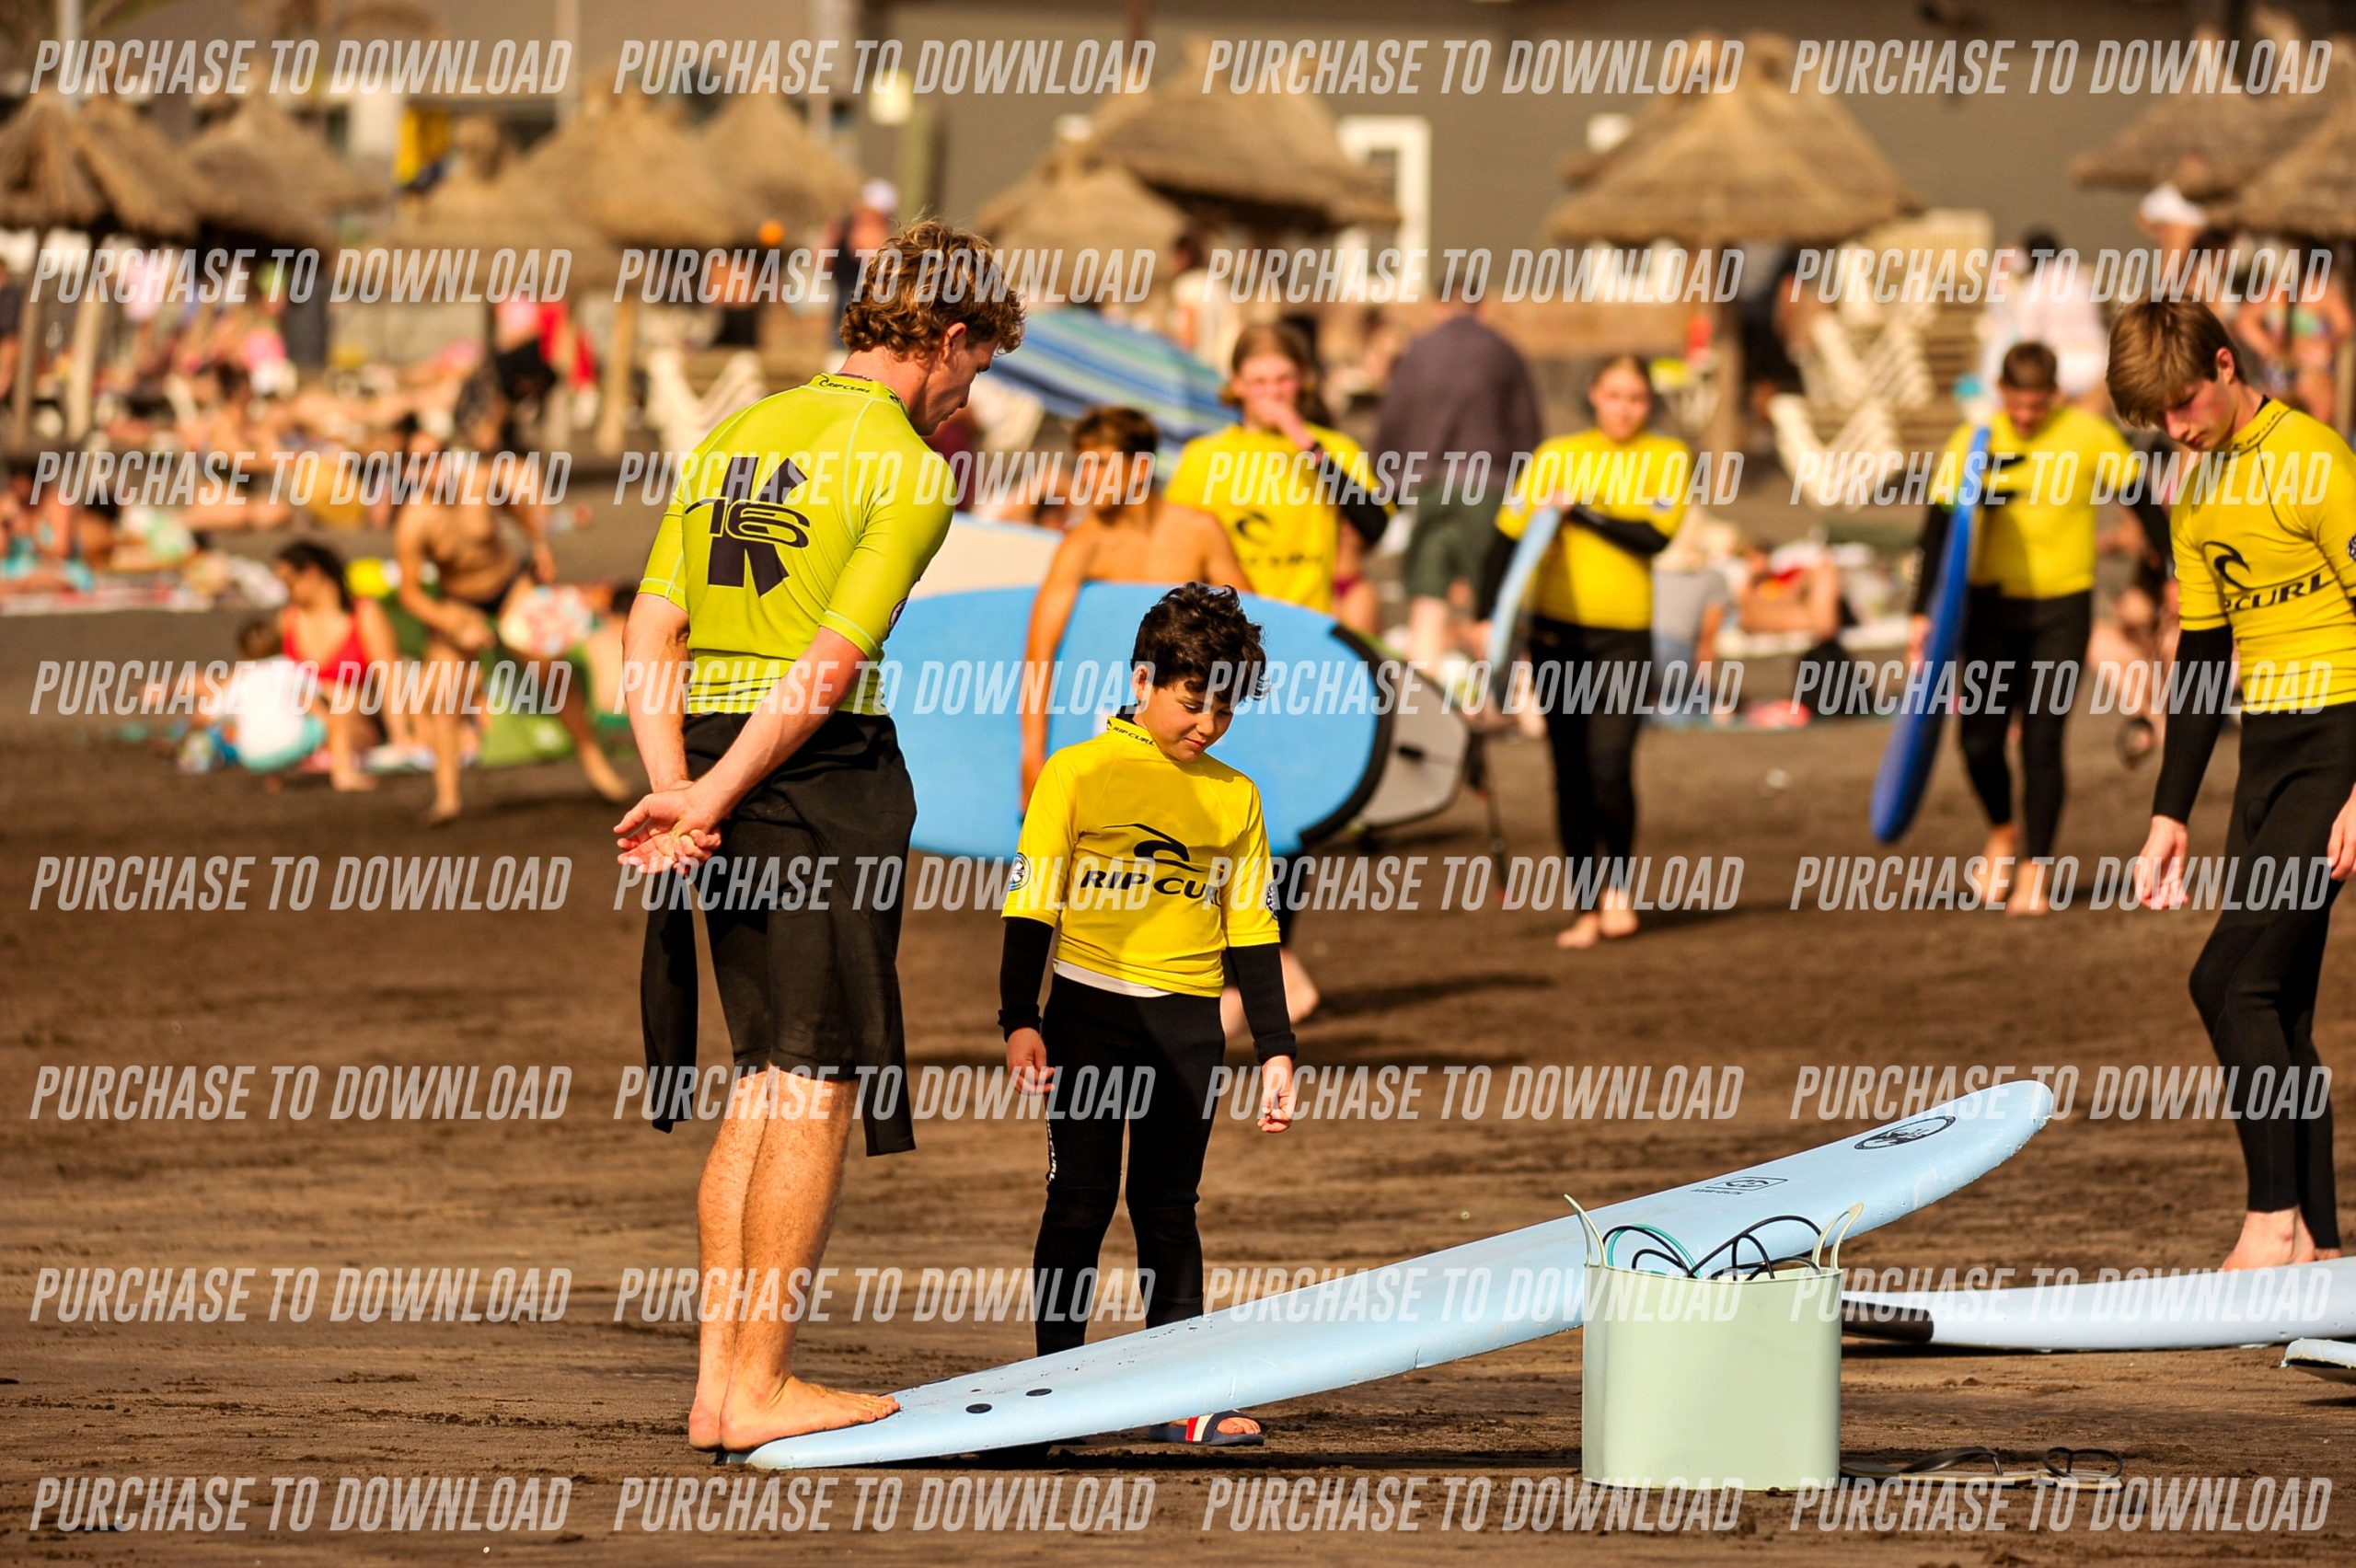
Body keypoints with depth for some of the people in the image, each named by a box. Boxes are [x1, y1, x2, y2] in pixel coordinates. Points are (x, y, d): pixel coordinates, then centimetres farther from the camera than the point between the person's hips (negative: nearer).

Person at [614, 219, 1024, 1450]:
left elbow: (651, 633, 8)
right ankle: (762, 1386, 0)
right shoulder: (907, 469, -8)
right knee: (817, 1091, -1)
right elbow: (833, 667, -17)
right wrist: (710, 802, -15)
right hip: (824, 779, -8)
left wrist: (676, 791, -2)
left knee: (766, 1083, 14)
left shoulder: (734, 438, 15)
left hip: (716, 764, 8)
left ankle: (718, 1380, 12)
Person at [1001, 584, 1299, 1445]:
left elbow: (1250, 931, 12)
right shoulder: (1077, 773, -2)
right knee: (1080, 1200, -2)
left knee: (1169, 1206, 5)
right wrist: (1020, 1021, -8)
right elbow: (1032, 902, -1)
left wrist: (1276, 1050, 9)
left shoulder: (1233, 797, 9)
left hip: (1187, 1022, 3)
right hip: (1089, 1009, -3)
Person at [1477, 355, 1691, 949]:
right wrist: (1487, 617, -6)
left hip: (1625, 637, -2)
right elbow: (1506, 535, 3)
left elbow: (1654, 537, -11)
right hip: (1557, 632, 2)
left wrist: (1580, 511, -12)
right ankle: (1586, 908, 11)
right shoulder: (1556, 457, 5)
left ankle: (1617, 885, 8)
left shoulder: (1668, 459, 3)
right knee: (1570, 774, 3)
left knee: (1609, 765, -15)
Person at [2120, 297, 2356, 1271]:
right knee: (2277, 1007, 5)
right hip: (2264, 751, 8)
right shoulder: (2197, 496, 14)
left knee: (2233, 980, -15)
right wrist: (2169, 814, 16)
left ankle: (2274, 1221, -10)